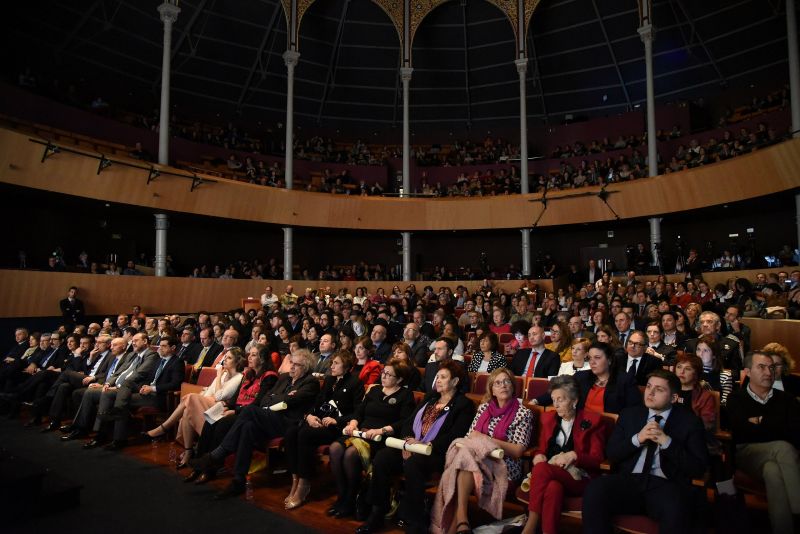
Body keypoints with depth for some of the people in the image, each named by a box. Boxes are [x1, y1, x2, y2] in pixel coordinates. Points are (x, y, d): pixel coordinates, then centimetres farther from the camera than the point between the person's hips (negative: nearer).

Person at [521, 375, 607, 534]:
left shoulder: (592, 421, 4)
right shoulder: (548, 417, 17)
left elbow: (597, 458, 0)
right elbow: (541, 448, 19)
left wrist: (574, 455, -19)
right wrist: (538, 455, -6)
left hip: (579, 478, -3)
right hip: (551, 473, 4)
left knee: (541, 468, -34)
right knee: (553, 487, -36)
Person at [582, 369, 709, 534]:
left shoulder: (690, 421, 9)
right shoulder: (629, 414, 16)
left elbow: (698, 469, 2)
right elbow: (610, 453, 11)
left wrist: (667, 442, -11)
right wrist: (637, 439, -6)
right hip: (628, 480, 2)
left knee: (675, 509, -38)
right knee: (594, 490, -29)